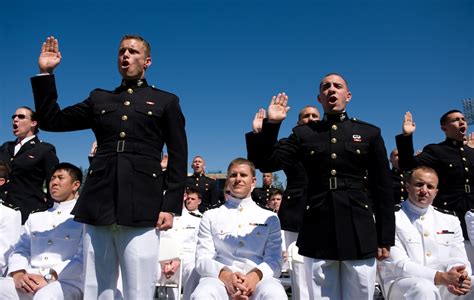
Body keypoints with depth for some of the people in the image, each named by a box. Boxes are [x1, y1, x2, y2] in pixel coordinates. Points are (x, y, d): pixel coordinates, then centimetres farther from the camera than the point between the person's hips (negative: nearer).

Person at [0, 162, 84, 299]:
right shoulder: (35, 217, 23)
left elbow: (83, 258, -8)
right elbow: (21, 250, 15)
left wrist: (49, 278, -16)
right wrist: (18, 274, -5)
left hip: (67, 283, -5)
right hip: (30, 281, 5)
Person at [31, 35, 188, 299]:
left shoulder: (166, 101, 11)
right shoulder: (99, 98, 21)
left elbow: (178, 158, 5)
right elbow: (51, 121, 19)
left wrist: (171, 207, -5)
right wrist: (45, 73, 11)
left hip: (142, 209, -3)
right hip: (98, 206, 3)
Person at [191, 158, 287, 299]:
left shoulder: (269, 218, 14)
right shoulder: (210, 216, 14)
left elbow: (274, 260, 5)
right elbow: (202, 259, 5)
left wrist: (256, 275, -18)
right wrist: (224, 274, -17)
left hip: (257, 280, -1)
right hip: (220, 278, 1)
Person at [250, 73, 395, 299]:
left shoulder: (370, 133, 8)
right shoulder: (303, 134, 10)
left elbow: (383, 188, 6)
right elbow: (268, 162, 2)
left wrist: (385, 238, 3)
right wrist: (272, 124, -7)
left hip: (360, 234, 0)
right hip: (317, 234, 1)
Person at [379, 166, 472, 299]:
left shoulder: (451, 222, 15)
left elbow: (459, 261, 9)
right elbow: (398, 264, -11)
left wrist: (460, 278, -16)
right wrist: (442, 277, -23)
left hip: (444, 287, 4)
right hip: (402, 285, -4)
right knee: (424, 288, -35)